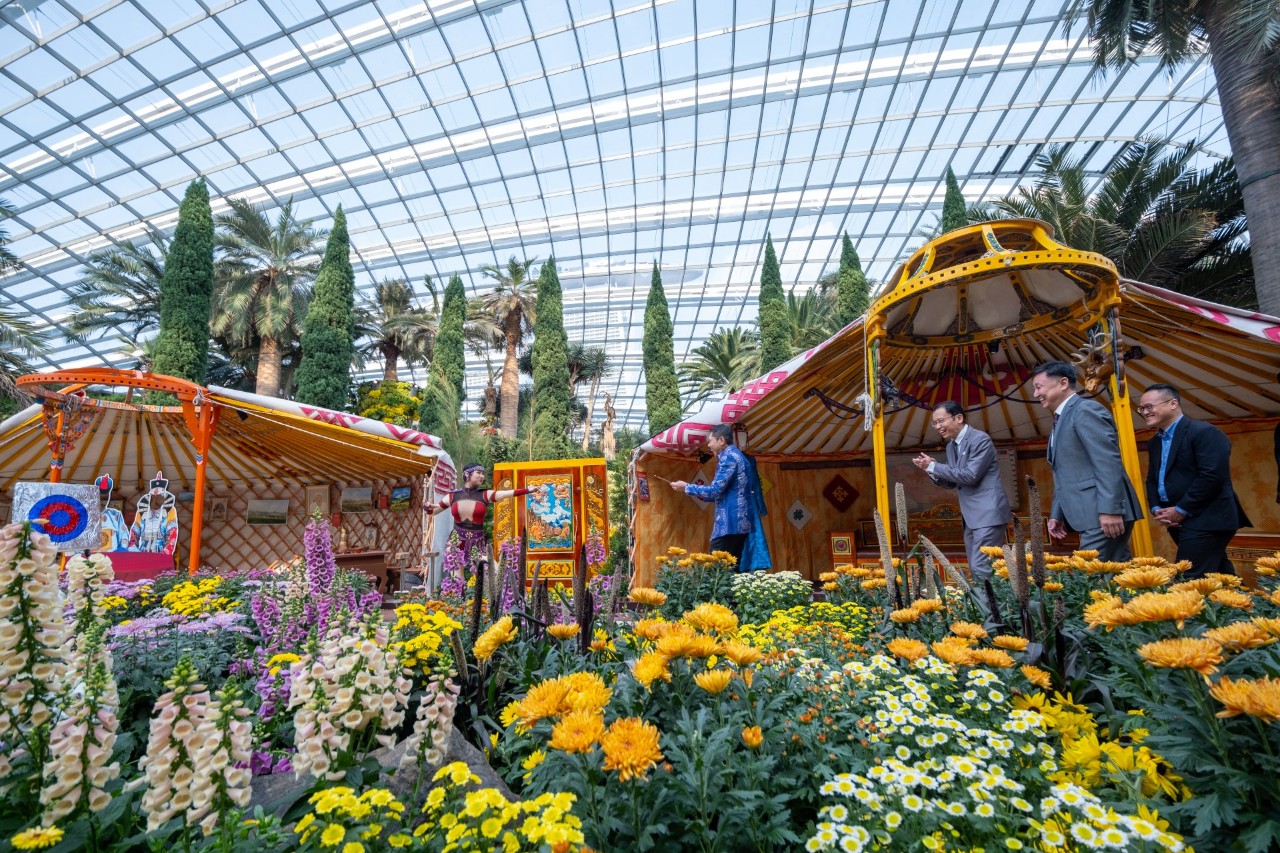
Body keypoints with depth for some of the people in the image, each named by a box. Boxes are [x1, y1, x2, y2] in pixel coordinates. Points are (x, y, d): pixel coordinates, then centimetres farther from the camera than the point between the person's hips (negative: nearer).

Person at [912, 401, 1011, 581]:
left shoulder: (980, 439, -13)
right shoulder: (951, 446, 13)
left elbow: (970, 475, -21)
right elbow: (951, 482, 15)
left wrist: (934, 466, -15)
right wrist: (930, 470, -4)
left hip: (988, 513, -9)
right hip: (971, 516, 9)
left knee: (981, 568, -12)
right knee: (975, 569, 12)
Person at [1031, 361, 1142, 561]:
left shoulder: (1086, 409, -8)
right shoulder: (1061, 420, 20)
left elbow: (1108, 463, -18)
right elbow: (1063, 475, 22)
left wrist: (1110, 510, -23)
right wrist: (1057, 514, 18)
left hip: (1105, 514, -9)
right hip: (1090, 516, 9)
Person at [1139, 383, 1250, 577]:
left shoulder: (1204, 432, -10)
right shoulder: (1154, 442, 16)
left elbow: (1212, 476, -19)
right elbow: (1152, 479, 18)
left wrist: (1181, 510, -17)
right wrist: (1156, 509, 1)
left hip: (1206, 520, -8)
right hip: (1179, 522, 8)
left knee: (1189, 580, -13)